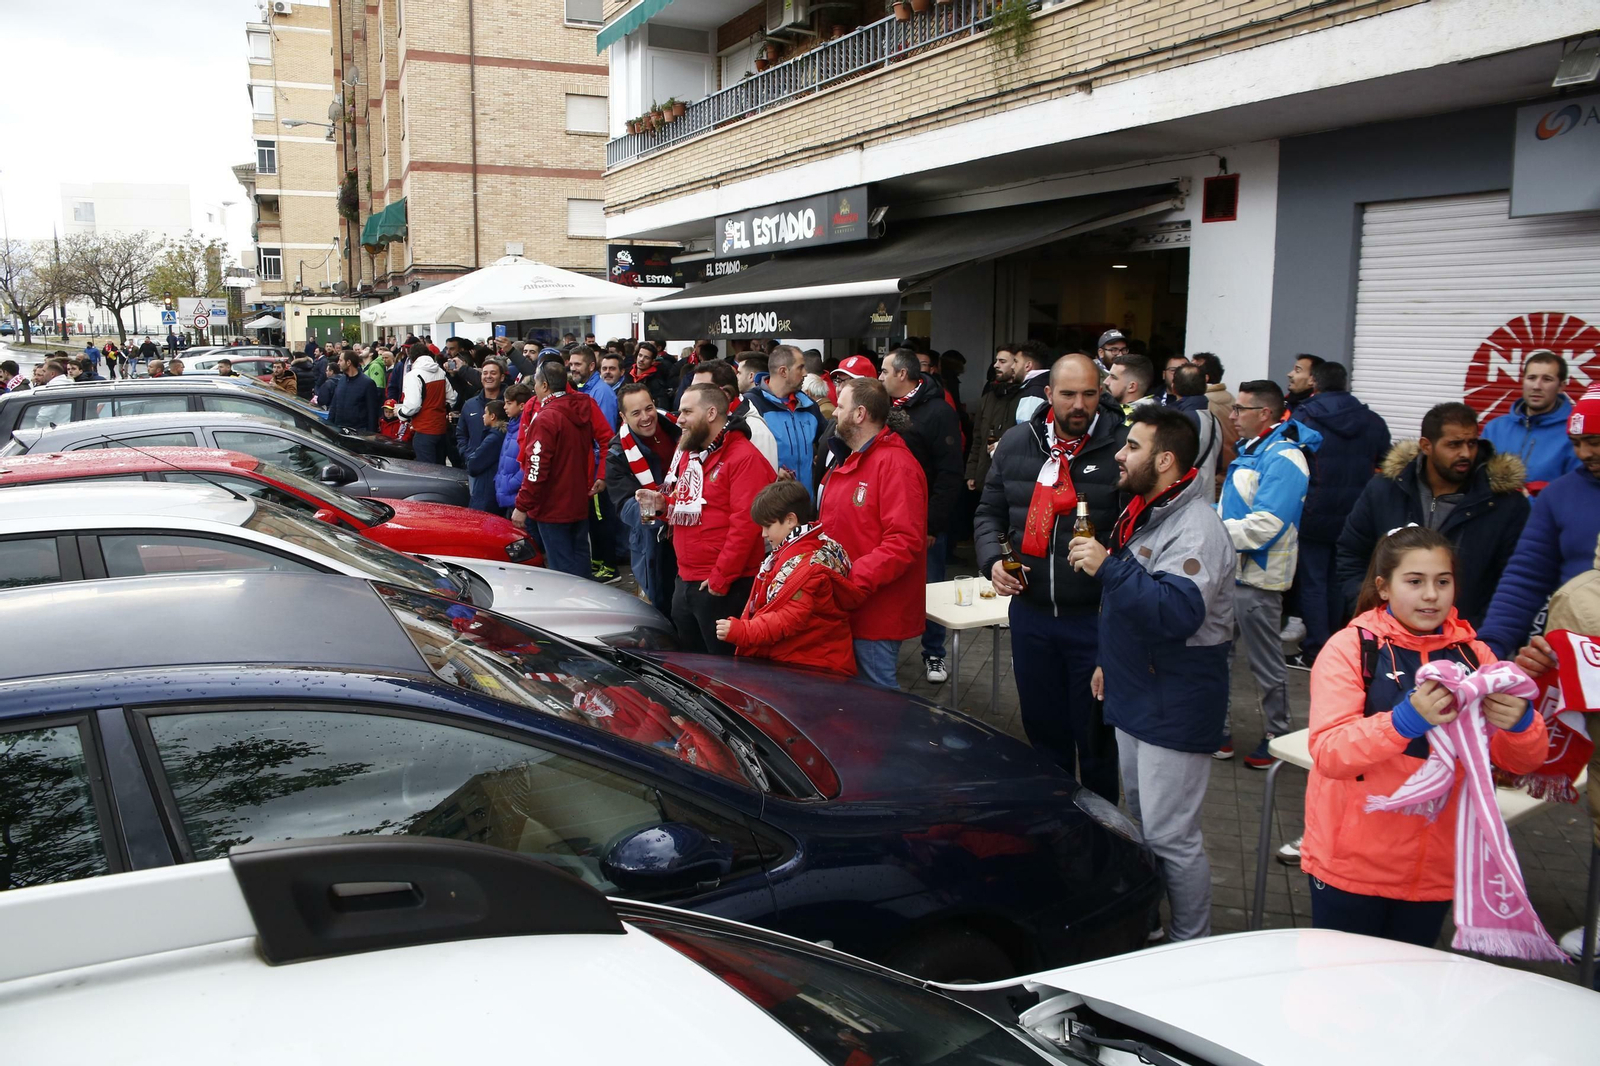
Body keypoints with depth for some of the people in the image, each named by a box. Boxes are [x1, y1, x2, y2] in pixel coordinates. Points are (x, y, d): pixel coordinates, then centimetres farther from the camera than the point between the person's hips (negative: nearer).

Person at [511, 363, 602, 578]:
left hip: (553, 509, -8)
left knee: (561, 569, -3)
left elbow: (537, 469, -20)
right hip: (579, 504, 8)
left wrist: (522, 506, -15)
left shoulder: (546, 418, -17)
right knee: (579, 561, 15)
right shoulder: (581, 411, 6)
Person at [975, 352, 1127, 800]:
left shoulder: (1121, 447, -10)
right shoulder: (1016, 444, 5)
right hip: (1031, 612, 4)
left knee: (1095, 736, 10)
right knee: (1043, 730, 19)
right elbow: (989, 512, 13)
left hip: (1095, 617, -4)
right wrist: (992, 560, -3)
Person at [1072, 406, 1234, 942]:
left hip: (1176, 706, -10)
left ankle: (1192, 945, 13)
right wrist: (1111, 661, 27)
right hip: (1135, 695, 10)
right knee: (1142, 821, 21)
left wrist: (1108, 566, -35)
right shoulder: (1145, 513, 12)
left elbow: (1178, 612, -36)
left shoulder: (1197, 529, -21)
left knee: (1171, 835, -3)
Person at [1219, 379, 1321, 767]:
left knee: (1266, 666, 6)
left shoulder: (1283, 459, -19)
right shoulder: (1250, 451, 12)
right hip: (1227, 572, 9)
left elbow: (1263, 527, -27)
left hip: (1257, 579, -9)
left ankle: (1277, 736, 23)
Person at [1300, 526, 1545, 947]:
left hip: (1435, 869, 3)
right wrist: (1408, 719, -33)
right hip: (1351, 865, -3)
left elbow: (1524, 761, 1)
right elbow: (1327, 753, -19)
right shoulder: (1350, 648, -8)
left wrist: (1519, 721, -21)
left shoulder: (1472, 655, 3)